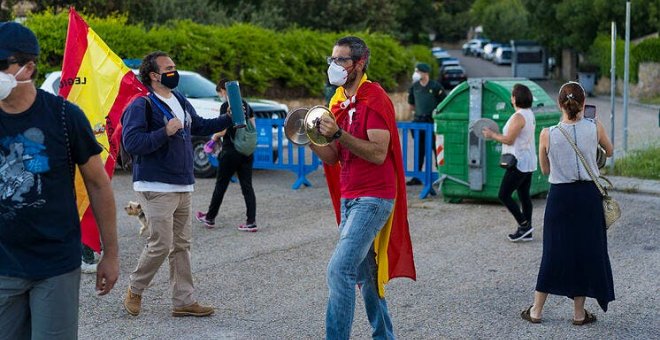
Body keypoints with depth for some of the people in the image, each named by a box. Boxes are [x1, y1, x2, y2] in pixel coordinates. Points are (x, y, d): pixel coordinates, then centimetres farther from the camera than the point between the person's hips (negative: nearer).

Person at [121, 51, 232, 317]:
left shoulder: (180, 102, 14)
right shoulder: (141, 106, -13)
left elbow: (200, 126, 28)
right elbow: (131, 143, -22)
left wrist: (228, 119, 17)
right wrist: (165, 132, -26)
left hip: (183, 187, 8)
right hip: (156, 188, -8)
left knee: (182, 245, 10)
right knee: (160, 245, -9)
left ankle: (184, 301, 16)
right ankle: (134, 290, 14)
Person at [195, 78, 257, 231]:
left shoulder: (226, 106, -12)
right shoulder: (245, 104, 10)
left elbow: (223, 130, -17)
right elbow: (253, 127, 14)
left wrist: (215, 136, 3)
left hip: (230, 151, -6)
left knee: (221, 186, 7)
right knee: (247, 186, 6)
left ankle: (210, 218, 19)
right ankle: (251, 222, 1)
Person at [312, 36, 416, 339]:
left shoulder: (374, 98, -12)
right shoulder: (340, 101, 13)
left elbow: (378, 153, -21)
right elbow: (333, 158, 12)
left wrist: (338, 134, -27)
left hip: (373, 198, -9)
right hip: (349, 198, 9)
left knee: (340, 269, -16)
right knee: (366, 273, 14)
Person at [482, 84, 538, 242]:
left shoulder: (518, 117, -19)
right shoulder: (530, 114, 12)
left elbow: (509, 140, -19)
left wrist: (492, 135, -5)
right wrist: (496, 134, 15)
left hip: (519, 162, -10)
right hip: (529, 162, 10)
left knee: (504, 195, -4)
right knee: (524, 196, 12)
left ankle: (524, 225, -4)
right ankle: (527, 231, 15)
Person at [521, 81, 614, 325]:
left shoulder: (548, 135, -10)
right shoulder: (594, 128, -8)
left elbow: (545, 170, 5)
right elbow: (609, 151, 12)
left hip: (560, 195, 0)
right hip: (589, 195, 0)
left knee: (554, 251, 11)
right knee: (587, 250, 11)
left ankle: (536, 310, 18)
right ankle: (579, 312, 17)